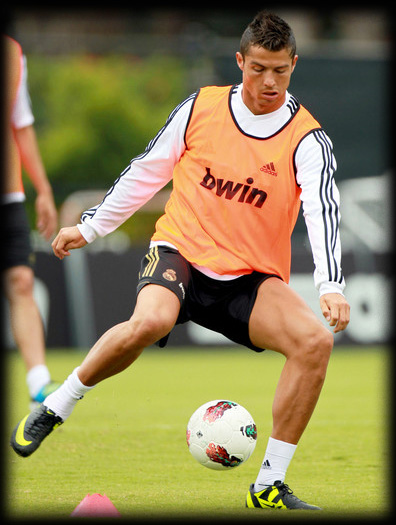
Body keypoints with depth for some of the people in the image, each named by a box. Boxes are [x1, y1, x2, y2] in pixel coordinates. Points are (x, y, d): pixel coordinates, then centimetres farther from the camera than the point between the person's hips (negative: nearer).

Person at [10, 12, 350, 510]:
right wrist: (90, 226, 16)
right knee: (150, 322, -35)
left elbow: (323, 212, -21)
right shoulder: (201, 108, -1)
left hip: (251, 278, 1)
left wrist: (331, 287, -36)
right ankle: (53, 409, -11)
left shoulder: (308, 140, -7)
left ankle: (268, 487, -14)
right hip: (180, 250, -1)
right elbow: (148, 170, 12)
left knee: (315, 341, -24)